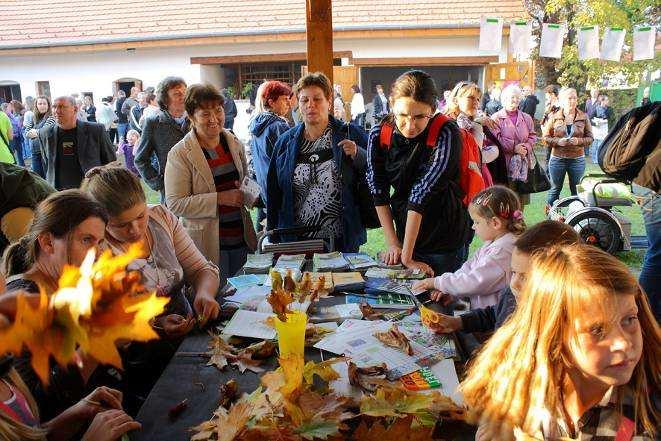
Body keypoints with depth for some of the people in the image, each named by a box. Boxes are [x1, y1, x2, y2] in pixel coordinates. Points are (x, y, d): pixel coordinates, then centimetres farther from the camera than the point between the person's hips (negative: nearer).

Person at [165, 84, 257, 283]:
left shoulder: (234, 143, 7)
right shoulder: (180, 154, -10)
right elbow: (175, 203, -16)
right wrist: (219, 198, -22)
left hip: (240, 238, 6)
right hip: (208, 243, -5)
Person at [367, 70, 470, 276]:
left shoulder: (446, 134, -20)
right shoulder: (379, 135, -8)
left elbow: (422, 193, -25)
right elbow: (379, 192, -5)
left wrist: (407, 256, -24)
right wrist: (392, 244, -10)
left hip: (446, 243, -4)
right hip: (404, 237, 4)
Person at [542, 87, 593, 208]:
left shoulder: (583, 117, 3)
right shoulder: (554, 117, 0)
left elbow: (590, 138, 5)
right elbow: (545, 138, 1)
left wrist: (578, 141, -16)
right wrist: (558, 141, -17)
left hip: (577, 159, 1)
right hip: (557, 158, -1)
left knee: (576, 190, 9)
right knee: (555, 189, 7)